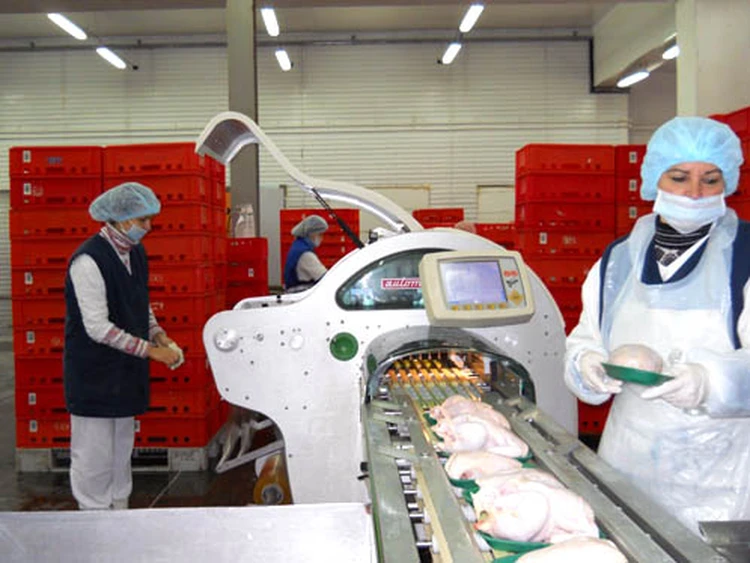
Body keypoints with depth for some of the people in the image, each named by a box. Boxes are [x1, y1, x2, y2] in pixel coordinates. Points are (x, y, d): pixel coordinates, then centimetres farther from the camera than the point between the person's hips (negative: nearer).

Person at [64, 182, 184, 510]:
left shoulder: (135, 252, 5)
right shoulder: (89, 261, -21)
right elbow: (98, 328, -23)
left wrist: (161, 337, 1)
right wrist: (150, 350, -20)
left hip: (126, 370, 8)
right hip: (94, 374, -8)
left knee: (122, 448, 19)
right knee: (94, 453, 3)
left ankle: (120, 511, 34)